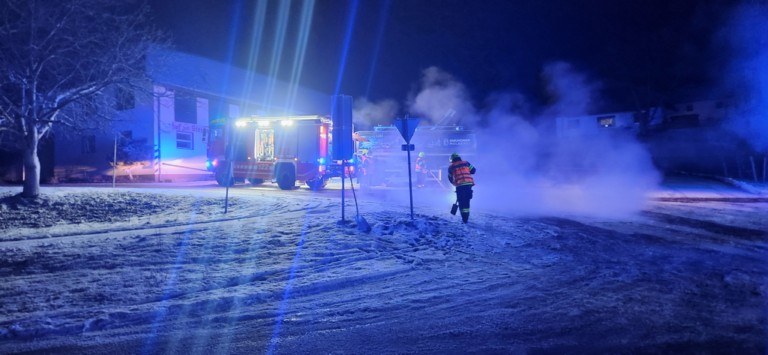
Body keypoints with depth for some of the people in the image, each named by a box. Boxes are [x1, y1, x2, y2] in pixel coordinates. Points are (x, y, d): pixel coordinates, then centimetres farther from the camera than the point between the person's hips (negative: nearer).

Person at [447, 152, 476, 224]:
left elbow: (450, 178, 19)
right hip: (469, 183, 2)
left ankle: (464, 218, -4)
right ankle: (466, 217, 14)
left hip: (459, 186, -2)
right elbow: (473, 170, 14)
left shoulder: (451, 167, 11)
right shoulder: (466, 163, 12)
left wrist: (454, 183, 38)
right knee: (467, 201, 14)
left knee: (462, 202, 4)